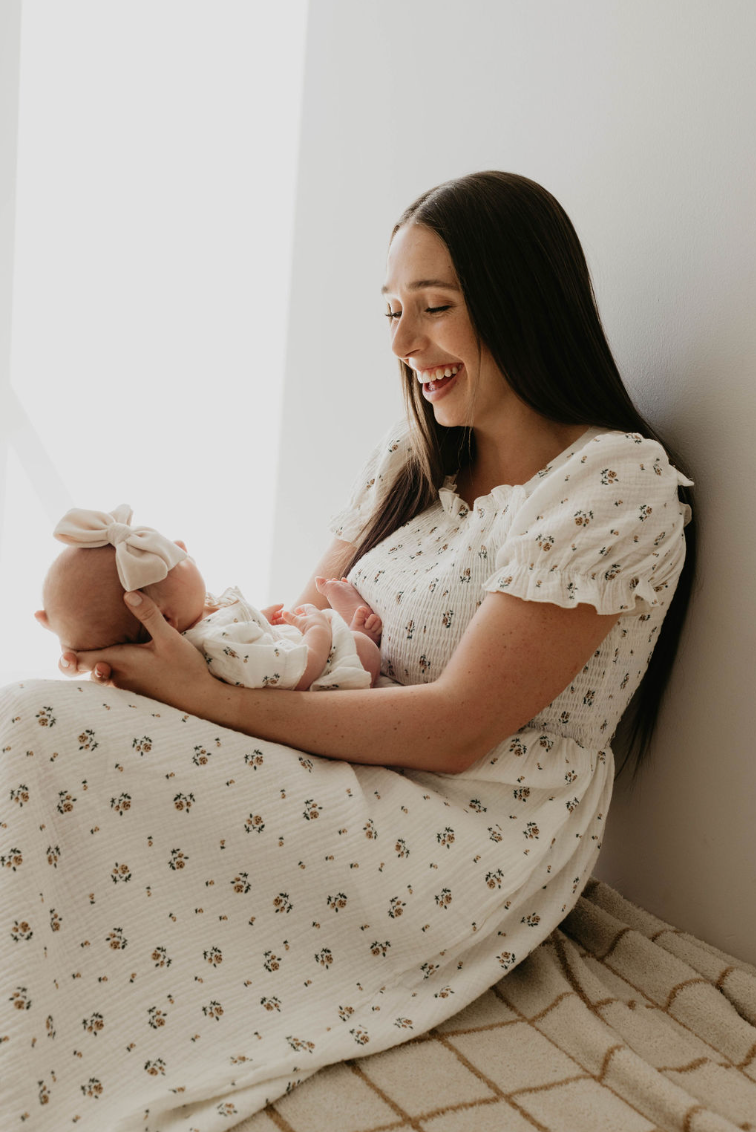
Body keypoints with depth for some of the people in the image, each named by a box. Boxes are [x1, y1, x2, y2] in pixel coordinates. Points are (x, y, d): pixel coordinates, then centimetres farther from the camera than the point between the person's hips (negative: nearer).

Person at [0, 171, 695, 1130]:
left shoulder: (617, 482, -14)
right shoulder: (413, 458, 11)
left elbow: (457, 729, -19)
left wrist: (209, 700, -20)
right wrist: (186, 619, -11)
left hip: (480, 835, -7)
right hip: (355, 777, 8)